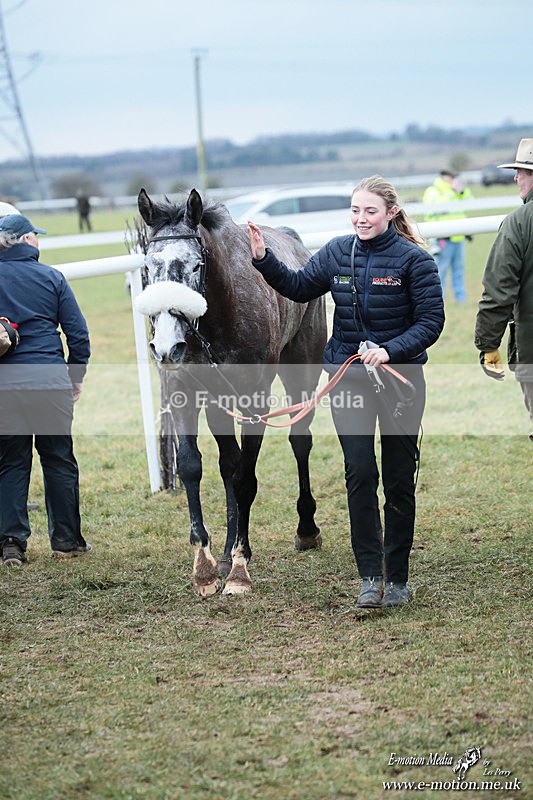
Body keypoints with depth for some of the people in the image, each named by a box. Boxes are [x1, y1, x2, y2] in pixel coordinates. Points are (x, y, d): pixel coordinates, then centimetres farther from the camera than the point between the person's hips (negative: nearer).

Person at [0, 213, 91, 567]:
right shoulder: (51, 278, -1)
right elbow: (78, 332, -1)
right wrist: (77, 375, 11)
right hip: (50, 378, -1)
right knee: (58, 458, 10)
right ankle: (66, 540, 16)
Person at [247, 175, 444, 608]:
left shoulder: (413, 259, -10)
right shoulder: (338, 252, 2)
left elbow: (432, 321, -12)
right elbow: (300, 287, 12)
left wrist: (391, 350, -25)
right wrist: (264, 260, -3)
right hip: (349, 375, 3)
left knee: (399, 478, 7)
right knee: (359, 474, -5)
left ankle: (398, 577, 16)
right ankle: (370, 576, -1)